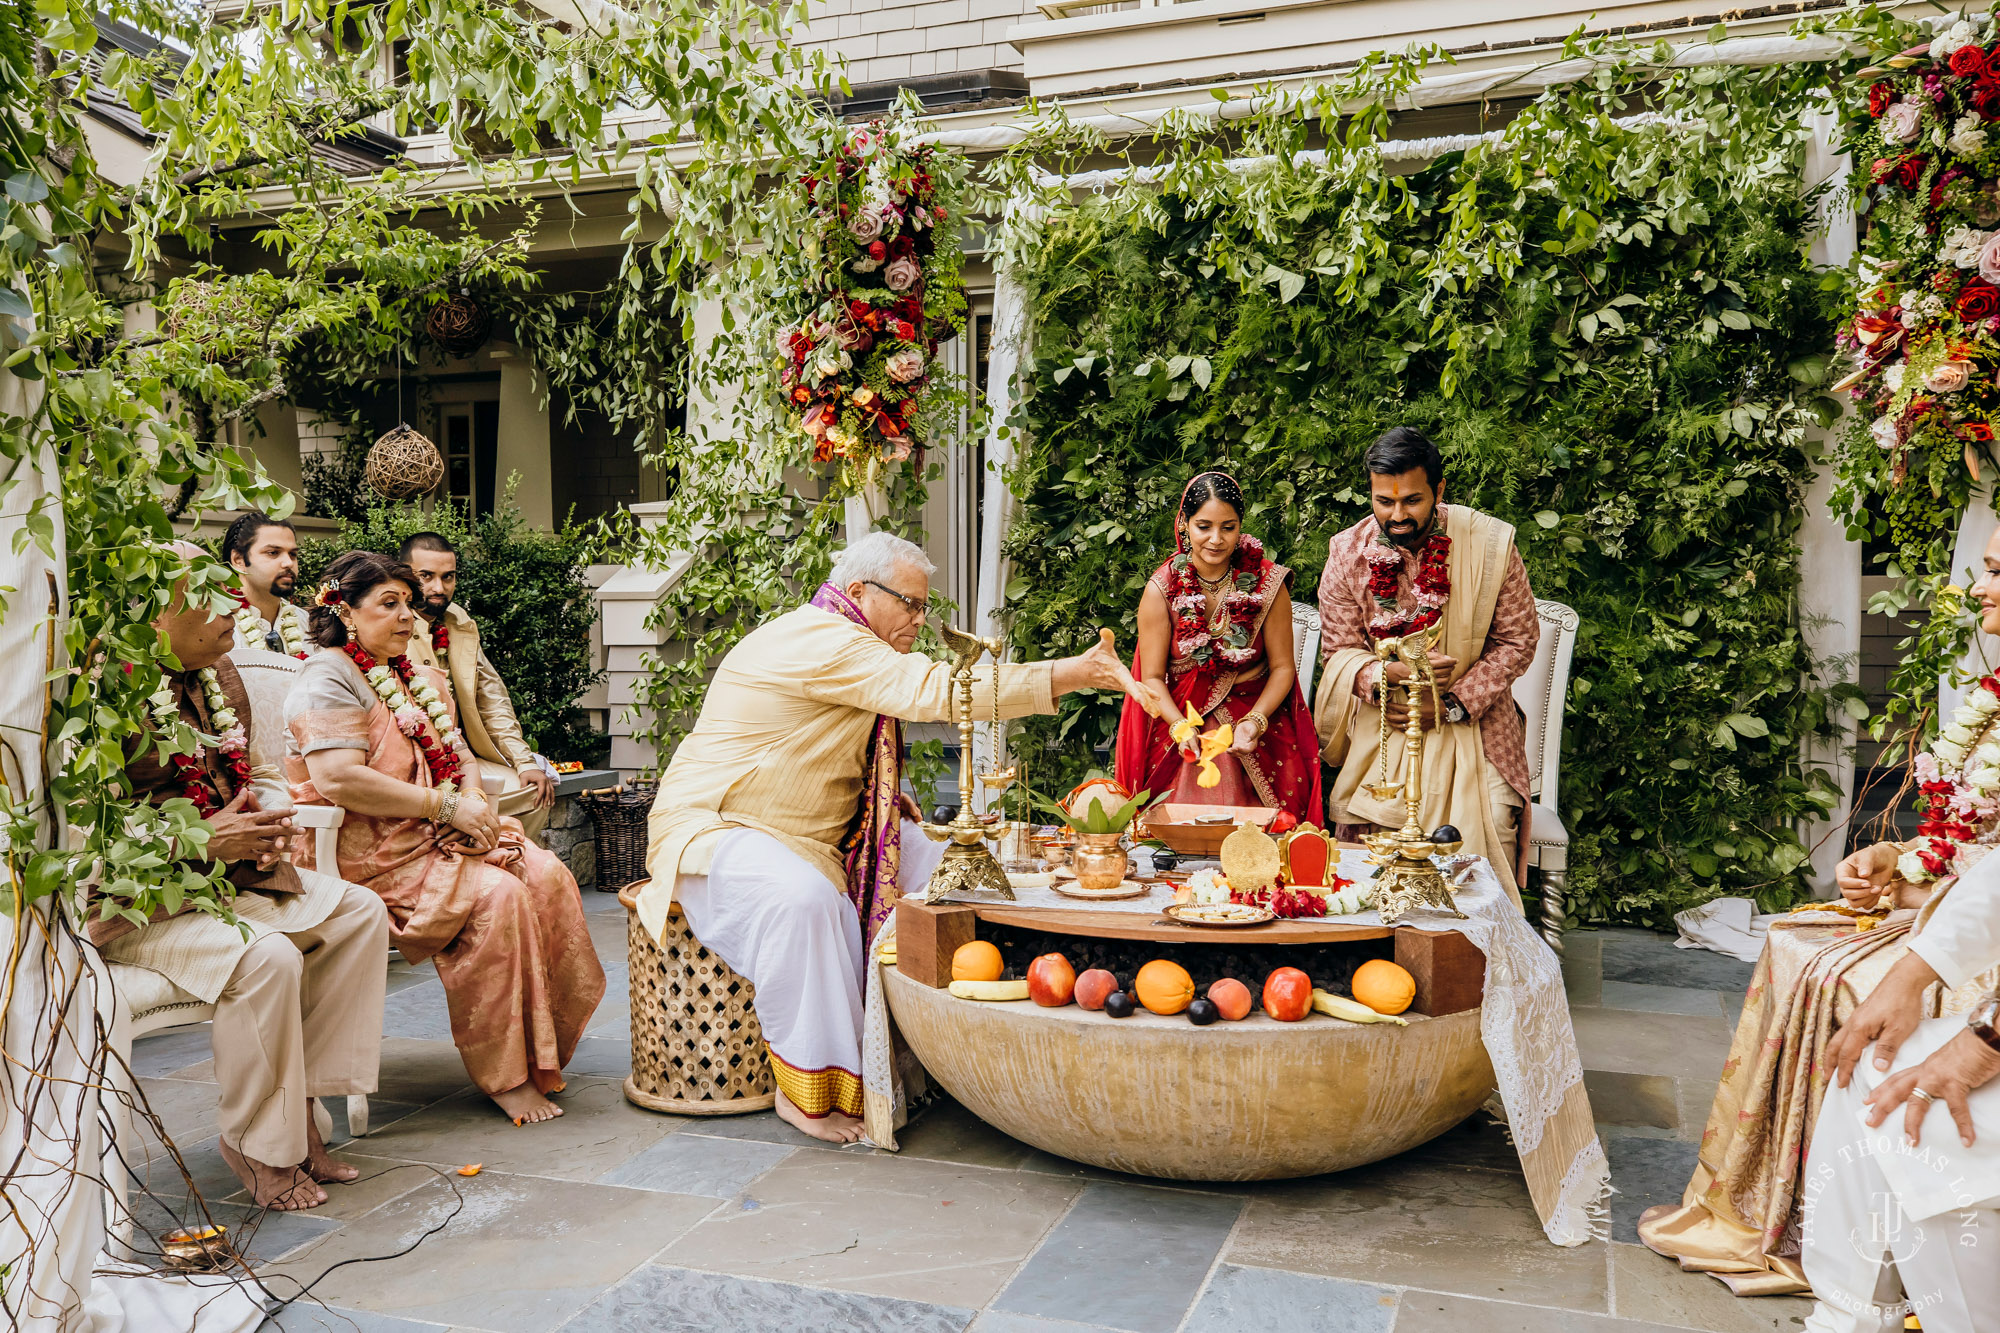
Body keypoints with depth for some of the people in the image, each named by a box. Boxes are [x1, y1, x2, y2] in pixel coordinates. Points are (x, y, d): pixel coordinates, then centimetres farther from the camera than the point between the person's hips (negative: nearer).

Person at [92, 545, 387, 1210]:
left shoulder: (219, 677, 9)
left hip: (228, 876, 9)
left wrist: (270, 822, -4)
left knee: (359, 911, -4)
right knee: (266, 955, -32)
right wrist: (205, 839, -27)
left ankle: (298, 1102, 0)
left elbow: (264, 775, 19)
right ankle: (254, 1140, -8)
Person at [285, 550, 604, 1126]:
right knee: (497, 895, -28)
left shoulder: (422, 678, 21)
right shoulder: (329, 678, -8)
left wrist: (474, 798, -5)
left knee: (548, 876, -16)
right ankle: (504, 1074, -18)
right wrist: (447, 806, -20)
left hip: (438, 837, 8)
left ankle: (541, 1048, -8)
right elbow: (339, 780, -22)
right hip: (371, 853, -8)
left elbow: (458, 753, 20)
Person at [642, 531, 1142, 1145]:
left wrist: (891, 798, 4)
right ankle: (806, 1089, -25)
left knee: (932, 864, 1)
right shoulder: (819, 640, -22)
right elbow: (932, 691, -32)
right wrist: (1074, 674, -33)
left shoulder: (846, 647, 12)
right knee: (804, 898, -39)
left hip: (812, 833, 10)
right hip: (713, 827, -10)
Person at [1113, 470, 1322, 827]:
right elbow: (1152, 679, -4)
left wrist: (1254, 722, -16)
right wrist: (1183, 728, -21)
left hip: (1257, 721, 0)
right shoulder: (1161, 589, -4)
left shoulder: (1267, 582, -3)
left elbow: (1282, 667, 0)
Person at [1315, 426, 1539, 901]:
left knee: (1488, 823, -19)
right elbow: (1339, 650, 2)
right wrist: (1389, 673, -21)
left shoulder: (1490, 543, -8)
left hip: (1470, 723, 0)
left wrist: (1451, 706, -11)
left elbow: (1517, 641, -2)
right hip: (1381, 724, 1)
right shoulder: (1348, 552, -4)